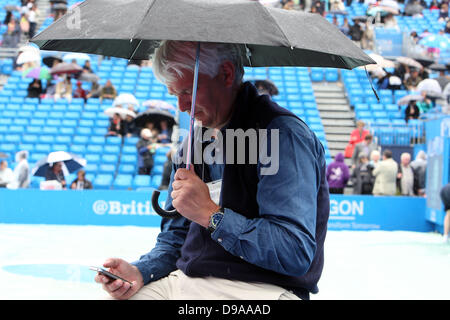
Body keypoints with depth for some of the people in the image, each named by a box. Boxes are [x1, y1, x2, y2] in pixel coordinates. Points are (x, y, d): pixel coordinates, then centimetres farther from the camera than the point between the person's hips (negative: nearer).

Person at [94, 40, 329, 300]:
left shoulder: (283, 135, -13)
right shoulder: (194, 142, 13)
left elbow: (297, 254, -21)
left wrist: (211, 215, -20)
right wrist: (140, 272, -2)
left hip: (257, 288, -6)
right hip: (186, 280, 7)